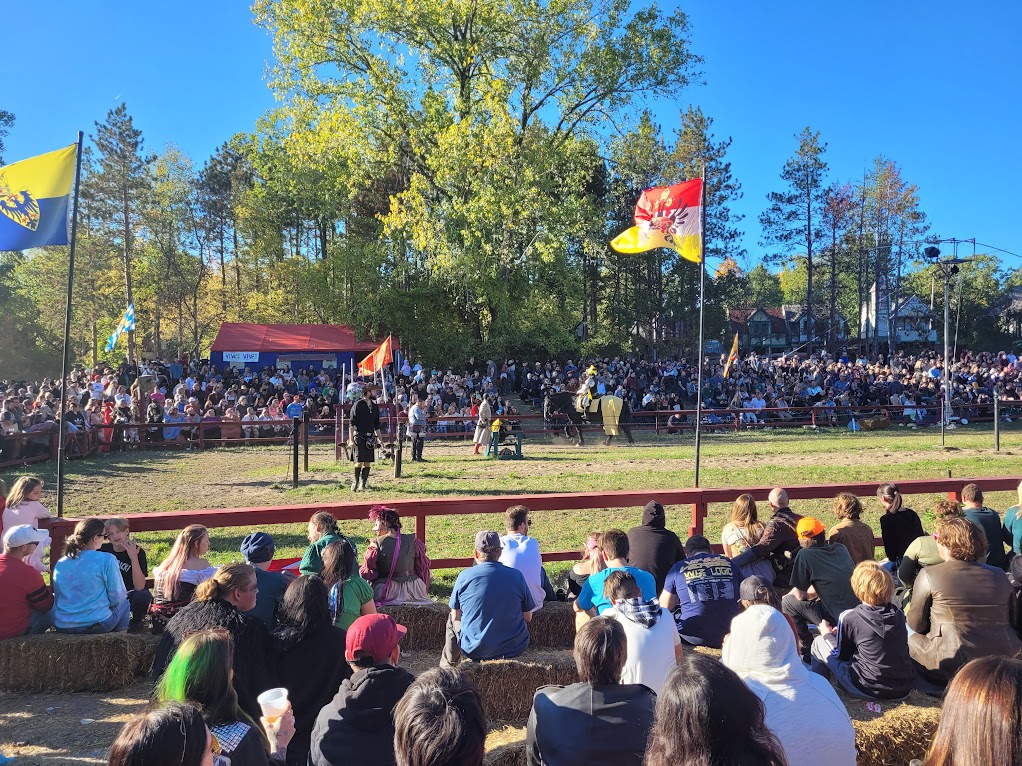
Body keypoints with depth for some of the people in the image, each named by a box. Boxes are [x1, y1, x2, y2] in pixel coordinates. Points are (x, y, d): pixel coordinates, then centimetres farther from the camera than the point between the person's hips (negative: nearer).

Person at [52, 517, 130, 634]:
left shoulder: (60, 563, 5)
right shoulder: (107, 560, -12)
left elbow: (57, 597, 16)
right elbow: (117, 597, -8)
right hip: (97, 626, -5)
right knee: (124, 601, 24)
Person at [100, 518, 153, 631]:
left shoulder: (138, 552, -16)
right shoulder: (104, 549, -5)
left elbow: (139, 587, -26)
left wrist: (134, 558, -34)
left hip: (130, 595, -3)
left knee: (144, 596, -35)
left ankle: (136, 621, -3)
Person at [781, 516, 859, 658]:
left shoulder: (805, 555, -10)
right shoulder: (841, 548, 11)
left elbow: (800, 595, -4)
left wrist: (787, 597, 17)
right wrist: (811, 592, 26)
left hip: (839, 620, -8)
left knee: (786, 603, 2)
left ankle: (808, 648, 9)